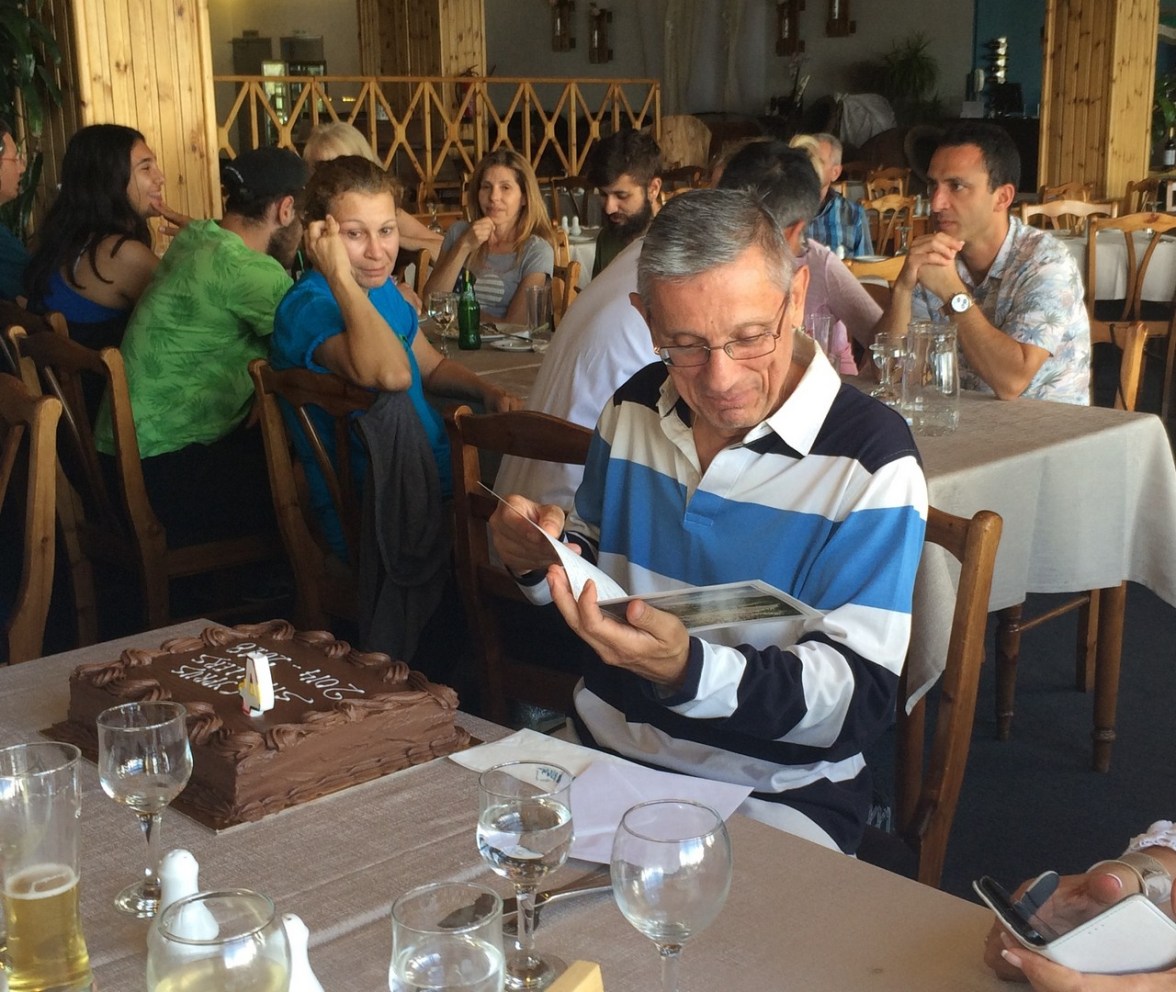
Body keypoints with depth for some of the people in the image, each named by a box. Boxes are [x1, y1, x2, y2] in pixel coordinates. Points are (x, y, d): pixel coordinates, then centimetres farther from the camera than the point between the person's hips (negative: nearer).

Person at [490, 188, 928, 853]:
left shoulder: (869, 457, -15)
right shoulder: (635, 407, 4)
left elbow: (860, 698, -17)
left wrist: (687, 669, -33)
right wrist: (549, 557, -4)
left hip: (771, 795, -5)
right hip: (598, 748, 5)